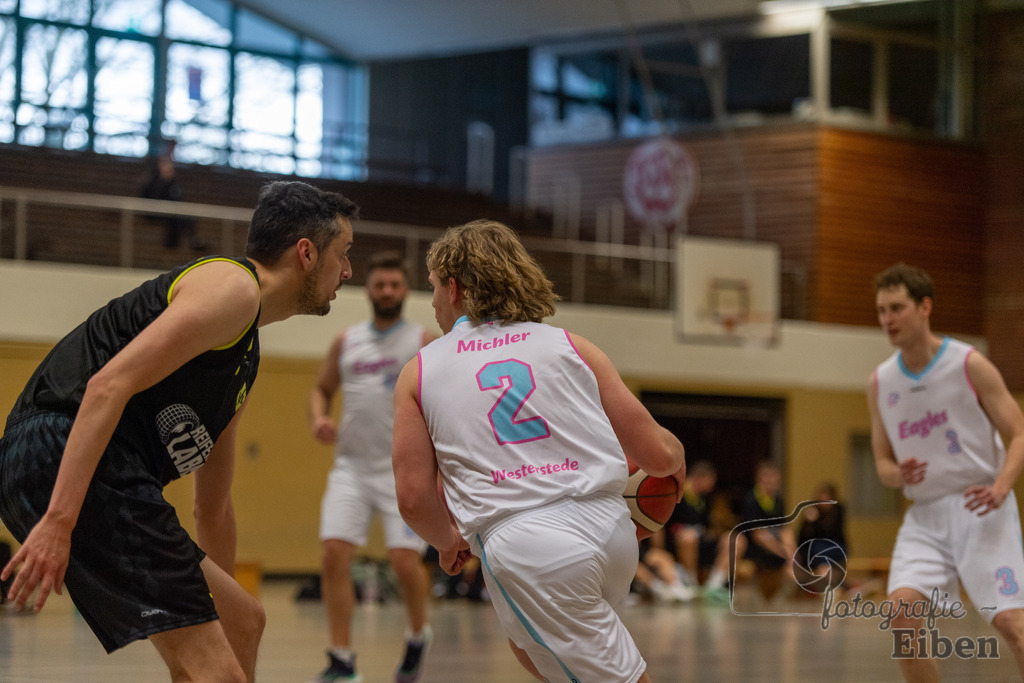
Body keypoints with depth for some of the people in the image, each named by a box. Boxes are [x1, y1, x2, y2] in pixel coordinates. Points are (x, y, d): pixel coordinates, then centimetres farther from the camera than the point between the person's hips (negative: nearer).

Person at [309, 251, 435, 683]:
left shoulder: (424, 343, 1)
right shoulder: (346, 343, 12)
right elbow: (322, 389, 21)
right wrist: (319, 419, -1)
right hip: (352, 465, 3)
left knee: (405, 559, -12)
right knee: (335, 553, -12)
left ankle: (418, 635, 19)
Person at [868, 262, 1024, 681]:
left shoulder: (969, 365, -6)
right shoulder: (880, 383, 7)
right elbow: (882, 461, 15)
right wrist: (898, 475, -10)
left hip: (978, 509, -4)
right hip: (924, 516, 4)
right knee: (901, 610, -17)